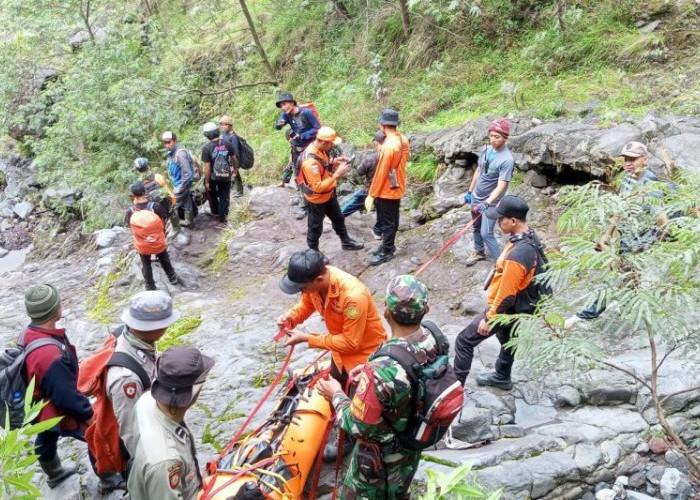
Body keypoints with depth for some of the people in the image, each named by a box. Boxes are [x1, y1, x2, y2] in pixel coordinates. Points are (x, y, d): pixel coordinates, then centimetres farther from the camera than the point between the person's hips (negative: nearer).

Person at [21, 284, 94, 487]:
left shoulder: (29, 335, -13)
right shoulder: (51, 356, -42)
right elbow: (67, 396, -31)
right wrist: (87, 413, -15)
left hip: (40, 408, 9)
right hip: (59, 413, -9)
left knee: (46, 440, 31)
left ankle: (54, 474, 58)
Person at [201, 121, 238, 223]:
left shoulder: (206, 148, -21)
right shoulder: (227, 144, -11)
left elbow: (207, 167, -19)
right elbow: (234, 158, 1)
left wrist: (206, 182, -10)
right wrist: (235, 169, 20)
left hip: (213, 177, -1)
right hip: (226, 176, 2)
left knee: (212, 193, 27)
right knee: (224, 197, 16)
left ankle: (215, 211, 38)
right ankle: (222, 217, 22)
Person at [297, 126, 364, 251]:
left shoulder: (319, 149, -8)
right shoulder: (310, 161, -37)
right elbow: (318, 187, -34)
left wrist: (333, 163, -7)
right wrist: (337, 174, -35)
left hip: (328, 194, 9)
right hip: (317, 199, -9)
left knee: (338, 218, 26)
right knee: (316, 227, 13)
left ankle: (346, 242, 48)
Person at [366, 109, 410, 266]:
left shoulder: (388, 146, -29)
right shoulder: (403, 140, -2)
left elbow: (381, 173, -25)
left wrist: (371, 195, -17)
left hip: (386, 191, -9)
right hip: (398, 188, 9)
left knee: (387, 222, 6)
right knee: (392, 219, 22)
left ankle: (387, 252, 18)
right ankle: (389, 245, 37)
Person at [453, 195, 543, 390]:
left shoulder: (517, 254, -37)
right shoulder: (530, 237, -6)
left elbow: (506, 294, -29)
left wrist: (489, 318, -17)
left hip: (505, 309, -9)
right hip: (515, 307, 10)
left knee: (464, 341, 1)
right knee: (507, 339, 29)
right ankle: (502, 378, 51)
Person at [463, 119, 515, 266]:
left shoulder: (507, 160, -24)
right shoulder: (486, 150, -3)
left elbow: (501, 186, -27)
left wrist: (487, 203, -38)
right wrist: (470, 191, 15)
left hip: (490, 202, -7)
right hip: (476, 197, 7)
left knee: (486, 233, -9)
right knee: (476, 227, 21)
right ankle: (479, 252, 43)